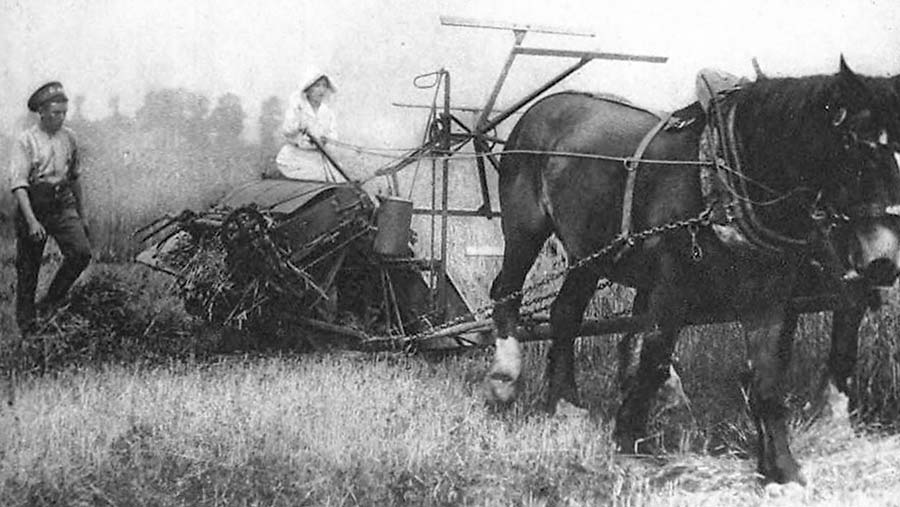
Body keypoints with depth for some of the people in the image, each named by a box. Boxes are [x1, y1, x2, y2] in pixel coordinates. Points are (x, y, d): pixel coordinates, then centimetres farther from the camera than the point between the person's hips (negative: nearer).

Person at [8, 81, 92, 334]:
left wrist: (82, 216, 20)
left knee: (81, 252, -16)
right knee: (28, 268, 4)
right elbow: (18, 183, -15)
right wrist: (32, 221, -25)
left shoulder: (68, 137, 7)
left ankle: (51, 302, 3)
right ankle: (26, 326, 19)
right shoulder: (25, 141, -9)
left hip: (63, 204, 4)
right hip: (33, 206, -4)